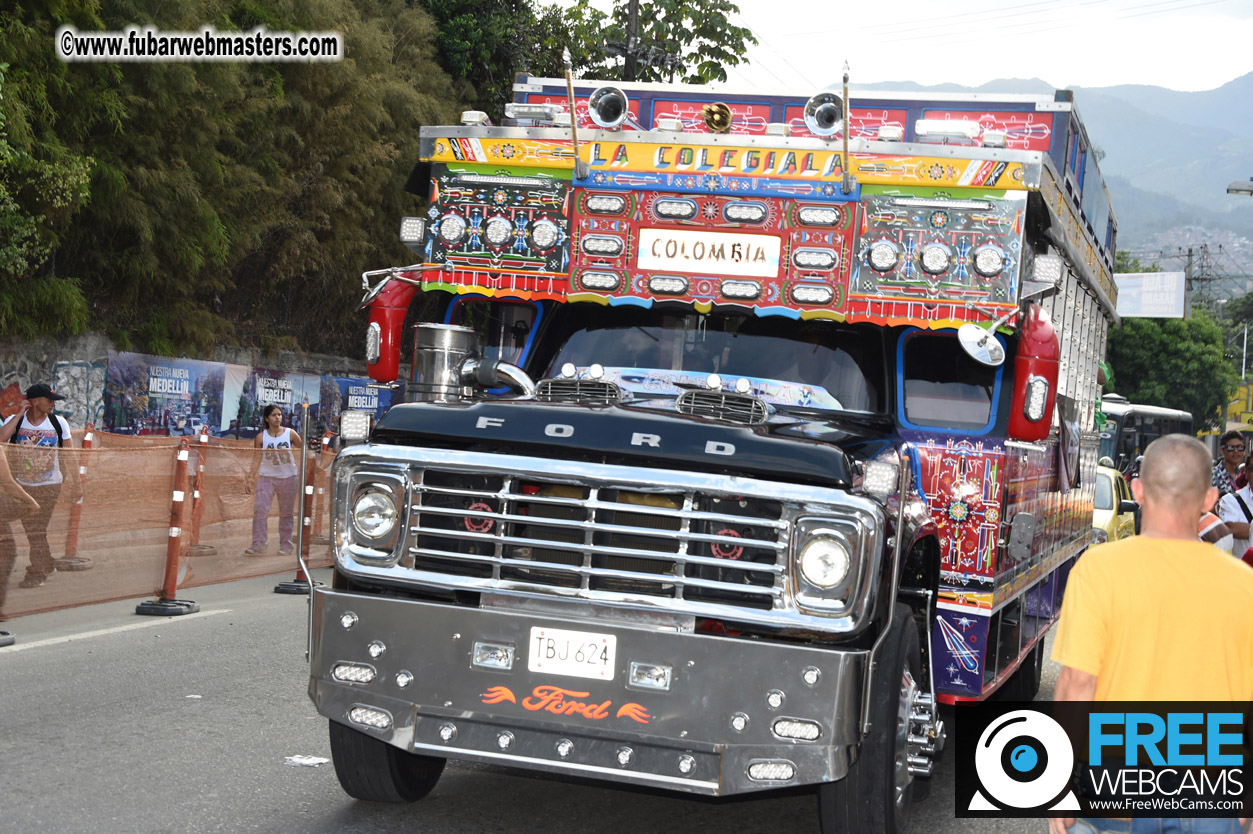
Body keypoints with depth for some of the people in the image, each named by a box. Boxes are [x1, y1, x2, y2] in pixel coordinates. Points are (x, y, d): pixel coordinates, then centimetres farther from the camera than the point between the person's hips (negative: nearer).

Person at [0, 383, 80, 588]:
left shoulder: (58, 423, -3)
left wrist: (75, 483, 2)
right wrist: (19, 415, -18)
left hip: (49, 486, -2)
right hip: (22, 485, 2)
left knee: (37, 531, -6)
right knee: (31, 531, 10)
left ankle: (36, 573, 2)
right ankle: (47, 566, 27)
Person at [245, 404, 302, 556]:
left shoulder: (290, 434, -3)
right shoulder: (261, 437, -4)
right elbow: (257, 458, -4)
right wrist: (252, 473, -15)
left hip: (288, 477, 1)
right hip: (266, 476, 0)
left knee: (286, 512, 8)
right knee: (260, 508, -12)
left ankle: (285, 545, 17)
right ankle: (258, 545, -12)